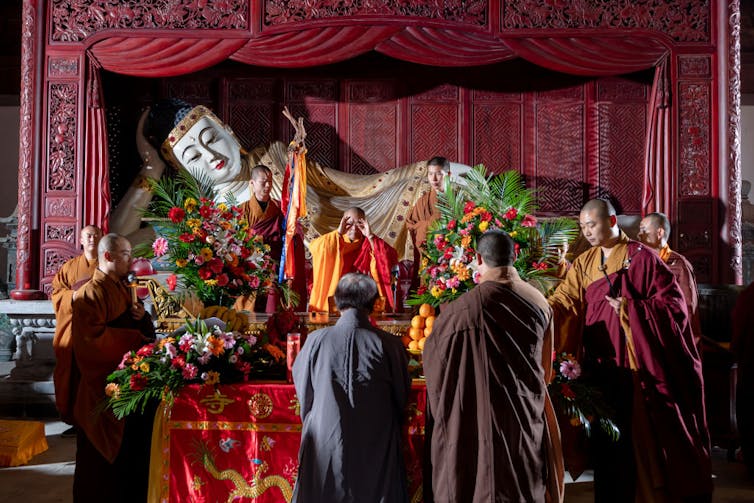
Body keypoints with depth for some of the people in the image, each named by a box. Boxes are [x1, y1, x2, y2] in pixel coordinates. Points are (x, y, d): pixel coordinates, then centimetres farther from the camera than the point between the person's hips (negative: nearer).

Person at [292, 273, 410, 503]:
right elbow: (402, 397, 2)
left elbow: (303, 393, 4)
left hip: (325, 446, 1)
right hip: (376, 454, 0)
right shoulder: (388, 344, -11)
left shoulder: (316, 340, -10)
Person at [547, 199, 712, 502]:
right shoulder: (583, 264, 8)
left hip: (635, 365, -4)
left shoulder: (642, 258, -4)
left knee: (643, 438, 4)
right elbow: (563, 302, -4)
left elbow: (674, 303, -7)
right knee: (604, 440, 10)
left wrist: (629, 308, -16)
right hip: (599, 367, 4)